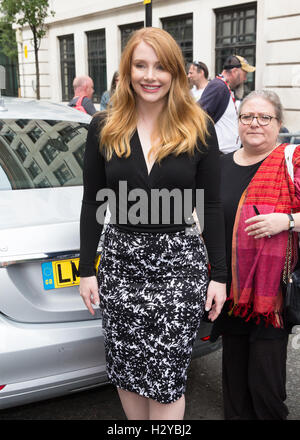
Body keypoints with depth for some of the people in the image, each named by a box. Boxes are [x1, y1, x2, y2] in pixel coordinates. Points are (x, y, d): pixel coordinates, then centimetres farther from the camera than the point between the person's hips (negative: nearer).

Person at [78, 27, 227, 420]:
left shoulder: (199, 129, -1)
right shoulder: (104, 128, 3)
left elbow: (211, 206, 2)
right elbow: (92, 202, 6)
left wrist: (218, 275, 1)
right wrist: (87, 269, 5)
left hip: (180, 261, -2)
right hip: (120, 260, 2)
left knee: (166, 376, -1)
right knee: (125, 369, 11)